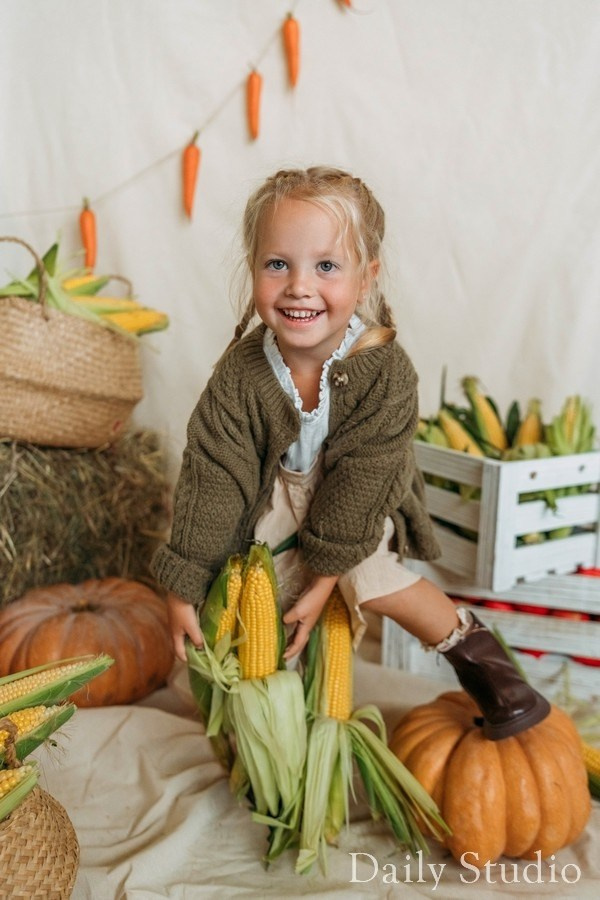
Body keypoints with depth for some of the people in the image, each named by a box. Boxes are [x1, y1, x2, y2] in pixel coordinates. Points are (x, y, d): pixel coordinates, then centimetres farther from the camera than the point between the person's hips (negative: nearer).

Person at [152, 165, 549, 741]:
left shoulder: (386, 372, -29)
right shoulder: (241, 373, -25)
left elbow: (358, 483, -23)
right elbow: (213, 477, -20)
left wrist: (323, 576, -20)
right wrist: (184, 586, -16)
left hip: (356, 504, -2)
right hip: (274, 502, 2)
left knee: (371, 578, -19)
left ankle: (468, 642, 6)